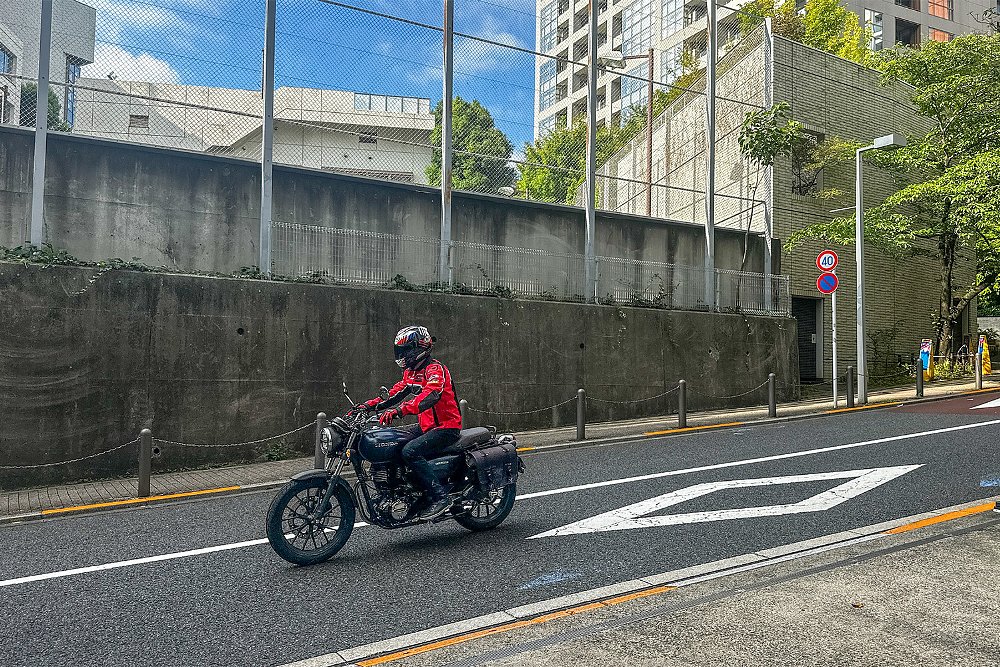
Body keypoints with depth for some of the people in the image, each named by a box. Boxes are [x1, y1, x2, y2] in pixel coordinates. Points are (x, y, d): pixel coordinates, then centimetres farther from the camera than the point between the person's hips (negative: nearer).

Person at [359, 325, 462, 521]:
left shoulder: (435, 369, -18)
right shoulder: (411, 371, 13)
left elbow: (430, 396, -35)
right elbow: (398, 391, 16)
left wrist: (399, 411, -46)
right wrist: (371, 404, 2)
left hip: (446, 427, -10)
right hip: (426, 426, 10)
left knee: (410, 451, -27)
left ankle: (439, 497, -23)